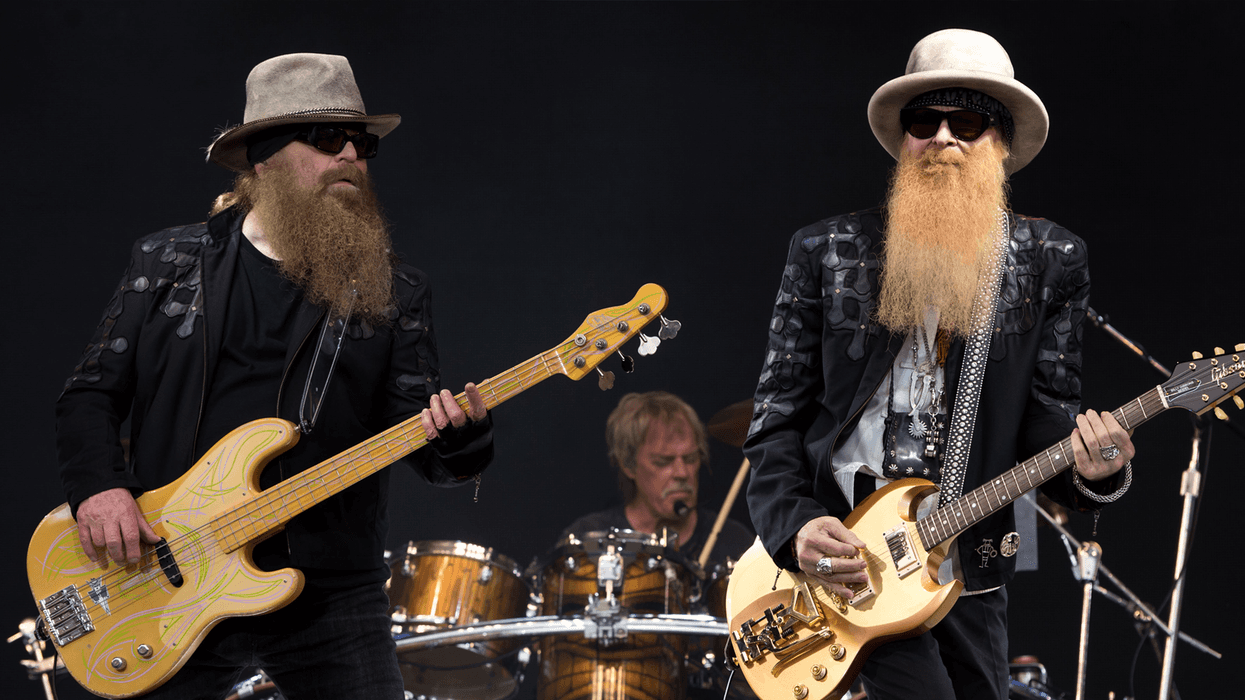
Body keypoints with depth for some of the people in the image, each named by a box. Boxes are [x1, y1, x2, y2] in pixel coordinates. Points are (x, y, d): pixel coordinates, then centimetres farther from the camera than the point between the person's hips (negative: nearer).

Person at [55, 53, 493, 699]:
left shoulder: (393, 293, 6)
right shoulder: (166, 263, 7)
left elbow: (425, 448, 1)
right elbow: (90, 395, 7)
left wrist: (459, 437, -22)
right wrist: (98, 487, -11)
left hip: (326, 595, 1)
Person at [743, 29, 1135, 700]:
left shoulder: (1050, 262, 6)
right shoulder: (826, 252, 3)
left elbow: (1047, 415, 3)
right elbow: (775, 418, 3)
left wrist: (1090, 468, -20)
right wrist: (796, 525, -13)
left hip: (970, 569, 3)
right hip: (843, 557, -3)